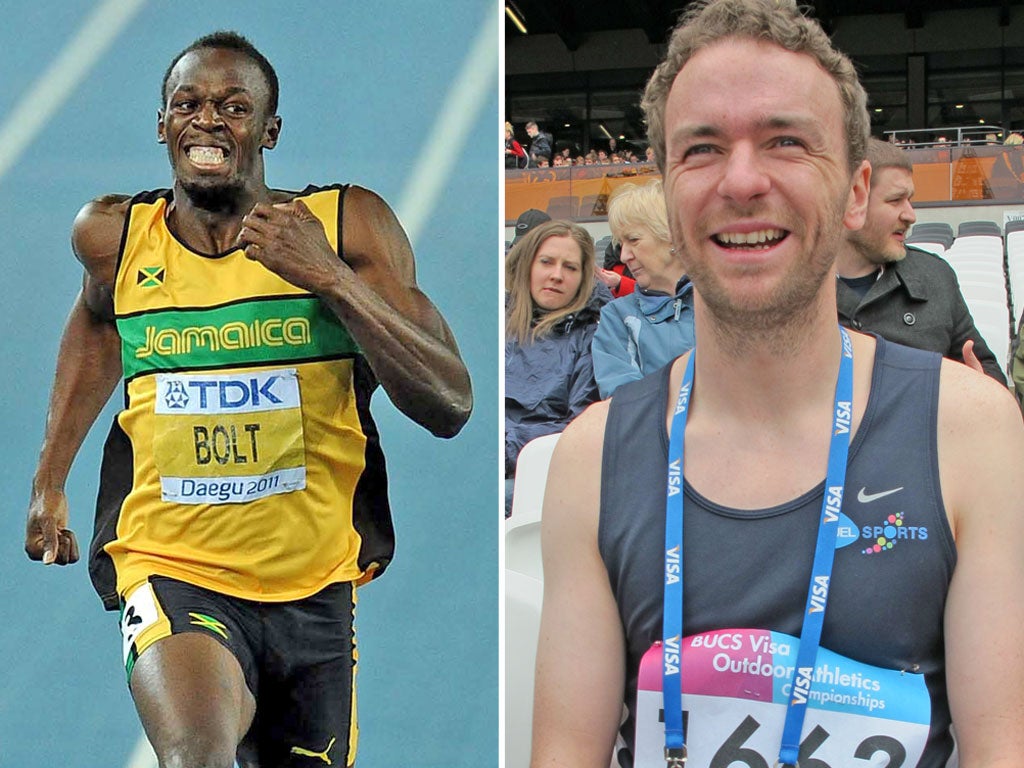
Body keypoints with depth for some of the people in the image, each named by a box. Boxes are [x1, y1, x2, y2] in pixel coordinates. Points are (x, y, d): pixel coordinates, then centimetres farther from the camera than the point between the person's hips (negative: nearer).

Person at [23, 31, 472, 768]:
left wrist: (328, 277, -24)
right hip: (170, 569, -1)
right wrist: (51, 477, 21)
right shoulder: (113, 236, 0)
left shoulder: (348, 225, -7)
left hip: (315, 589, 2)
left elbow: (451, 408, -14)